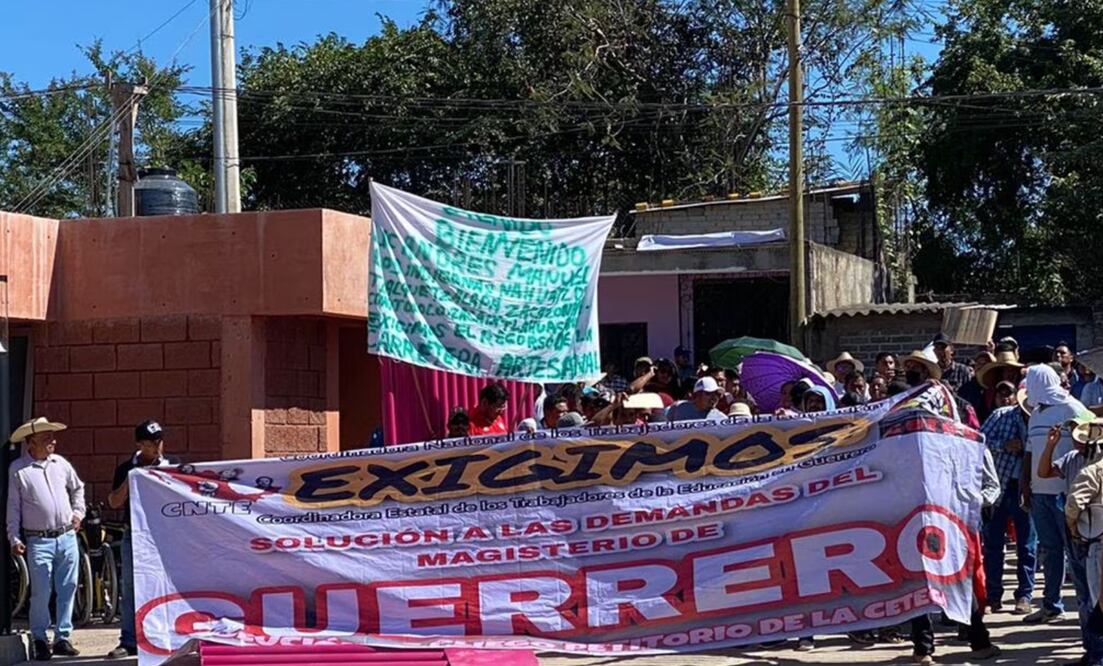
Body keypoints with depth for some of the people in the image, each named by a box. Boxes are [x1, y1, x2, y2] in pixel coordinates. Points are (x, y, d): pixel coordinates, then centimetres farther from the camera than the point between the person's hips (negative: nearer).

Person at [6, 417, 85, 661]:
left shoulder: (61, 464, 10)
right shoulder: (18, 469, -2)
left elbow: (78, 488, 28)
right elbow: (13, 506, 0)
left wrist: (78, 512, 16)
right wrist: (14, 538, -4)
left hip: (67, 537, 4)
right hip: (39, 540, -4)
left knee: (67, 590, 5)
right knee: (41, 593, -6)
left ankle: (63, 637, 15)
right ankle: (40, 640, 7)